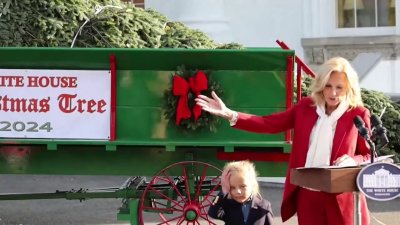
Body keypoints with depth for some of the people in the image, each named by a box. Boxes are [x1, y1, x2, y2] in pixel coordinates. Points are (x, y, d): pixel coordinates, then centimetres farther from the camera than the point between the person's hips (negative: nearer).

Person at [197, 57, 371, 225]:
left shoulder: (358, 114, -5)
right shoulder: (306, 107, 6)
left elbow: (369, 156, 2)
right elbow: (269, 124, 3)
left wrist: (352, 161, -21)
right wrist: (230, 115, -8)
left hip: (341, 199, -3)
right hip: (307, 196, 3)